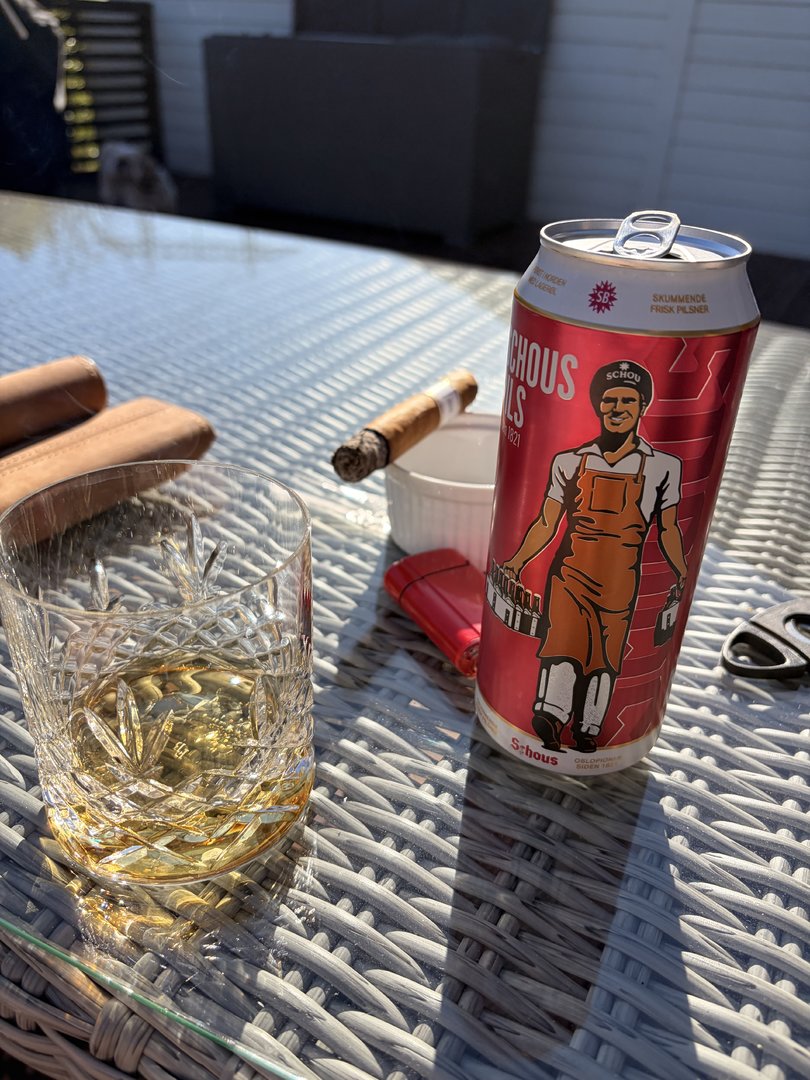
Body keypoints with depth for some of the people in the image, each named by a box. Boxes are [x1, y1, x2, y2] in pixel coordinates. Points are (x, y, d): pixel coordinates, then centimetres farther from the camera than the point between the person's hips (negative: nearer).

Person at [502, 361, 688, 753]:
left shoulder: (662, 466, 7)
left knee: (604, 659, 3)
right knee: (562, 645, -16)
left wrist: (682, 574, 1)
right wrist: (517, 561, -2)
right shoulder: (570, 462, 10)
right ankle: (549, 719, -24)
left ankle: (587, 732, 13)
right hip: (570, 572, 0)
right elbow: (546, 523, 10)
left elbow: (667, 529, 13)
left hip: (620, 582, 0)